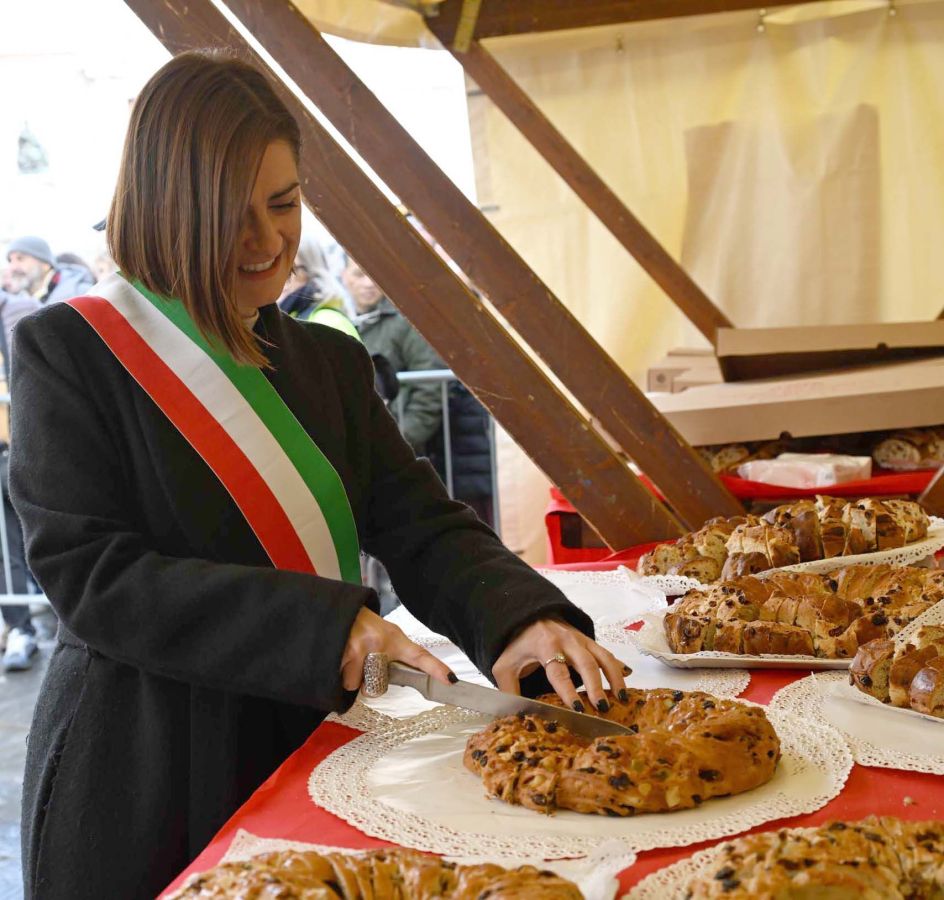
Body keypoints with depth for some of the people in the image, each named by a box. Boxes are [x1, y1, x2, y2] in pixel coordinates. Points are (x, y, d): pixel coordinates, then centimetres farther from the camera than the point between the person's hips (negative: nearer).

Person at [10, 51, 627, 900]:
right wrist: (324, 627, -26)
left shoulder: (329, 362, 7)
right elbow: (89, 574, -18)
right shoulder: (68, 351, -10)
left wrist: (521, 619, -22)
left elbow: (422, 526, -1)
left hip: (308, 759, 5)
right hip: (141, 789, -4)